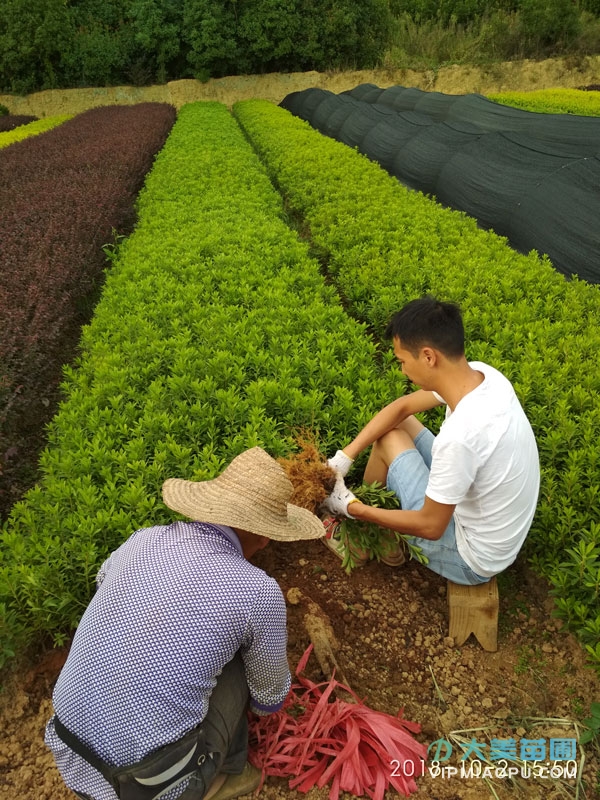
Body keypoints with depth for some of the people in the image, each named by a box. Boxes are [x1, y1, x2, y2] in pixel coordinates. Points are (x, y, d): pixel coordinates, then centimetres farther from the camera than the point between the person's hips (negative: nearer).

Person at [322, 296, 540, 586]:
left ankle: (355, 516, 22)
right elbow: (402, 407, -1)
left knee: (388, 438, -4)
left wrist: (352, 508, -12)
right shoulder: (482, 374, -14)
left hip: (470, 557, -7)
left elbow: (431, 527, -24)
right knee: (399, 423, 8)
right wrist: (345, 456, -6)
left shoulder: (460, 435, -37)